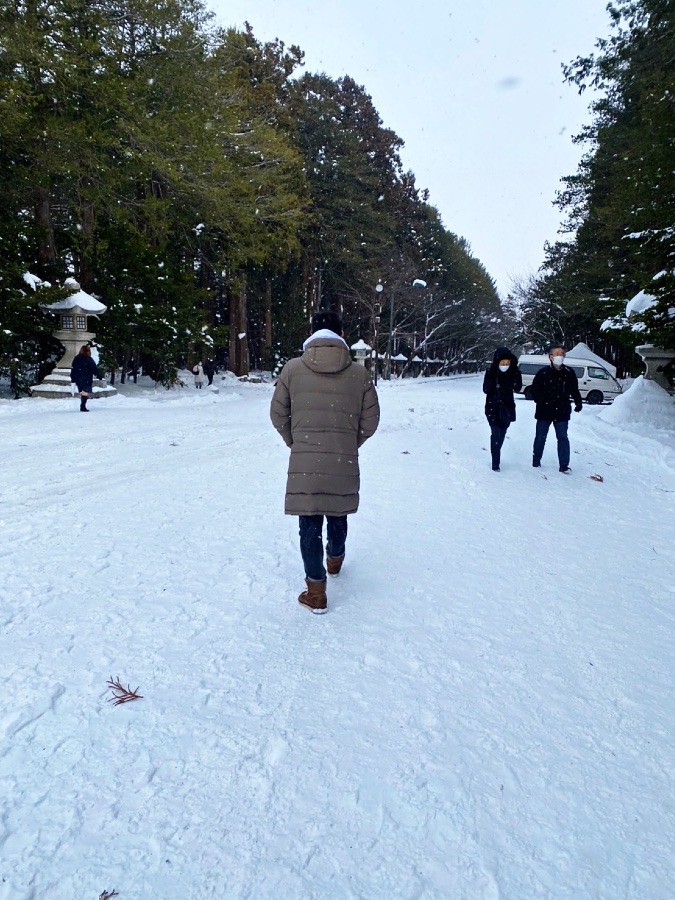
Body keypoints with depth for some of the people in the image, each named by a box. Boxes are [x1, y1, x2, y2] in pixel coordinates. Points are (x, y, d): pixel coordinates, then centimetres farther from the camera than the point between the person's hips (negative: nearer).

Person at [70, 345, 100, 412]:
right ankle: (83, 407, -16)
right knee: (85, 393, -7)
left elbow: (72, 369, 10)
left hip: (78, 379, 6)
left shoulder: (76, 359, 8)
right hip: (87, 379, -6)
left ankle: (82, 406, 20)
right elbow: (94, 369, -7)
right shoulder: (89, 359, -9)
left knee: (82, 393, 15)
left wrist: (73, 379, 16)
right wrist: (98, 375, 7)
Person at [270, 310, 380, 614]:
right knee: (337, 516, 24)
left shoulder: (293, 368, -3)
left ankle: (316, 591, 13)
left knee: (310, 525, 8)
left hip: (304, 463, -1)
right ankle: (335, 559, 49)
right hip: (344, 463, 2)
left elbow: (278, 415, 2)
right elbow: (370, 420, 1)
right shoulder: (359, 373, -3)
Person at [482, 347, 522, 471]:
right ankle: (495, 462, -7)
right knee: (496, 434, -11)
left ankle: (496, 456, 32)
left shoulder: (513, 372, -4)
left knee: (502, 434, 13)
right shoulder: (491, 373, -12)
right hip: (493, 408, -3)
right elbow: (486, 390, -17)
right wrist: (491, 379, -32)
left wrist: (518, 377, -18)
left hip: (507, 407, 4)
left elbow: (518, 388, -2)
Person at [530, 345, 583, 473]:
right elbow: (534, 389, -1)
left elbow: (574, 390, 10)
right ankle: (536, 460, 25)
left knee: (563, 437, 0)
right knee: (540, 437, 10)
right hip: (544, 411, -1)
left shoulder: (569, 373, 2)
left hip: (562, 411, 1)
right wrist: (540, 401, -14)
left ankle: (563, 465, 2)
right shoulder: (543, 373, -5)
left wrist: (578, 403, 2)